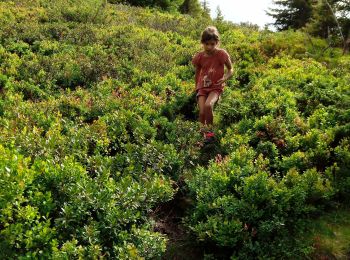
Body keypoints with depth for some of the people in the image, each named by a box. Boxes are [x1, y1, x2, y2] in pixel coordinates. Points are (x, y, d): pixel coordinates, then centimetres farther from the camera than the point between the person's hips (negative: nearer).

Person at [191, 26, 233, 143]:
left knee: (208, 105, -30)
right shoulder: (199, 56, -3)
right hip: (202, 87, 2)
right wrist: (197, 87, 17)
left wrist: (225, 77, -20)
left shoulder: (221, 54, -10)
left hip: (216, 87, -2)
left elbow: (231, 70, 1)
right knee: (202, 111, -19)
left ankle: (209, 130, -6)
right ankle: (203, 131, 10)